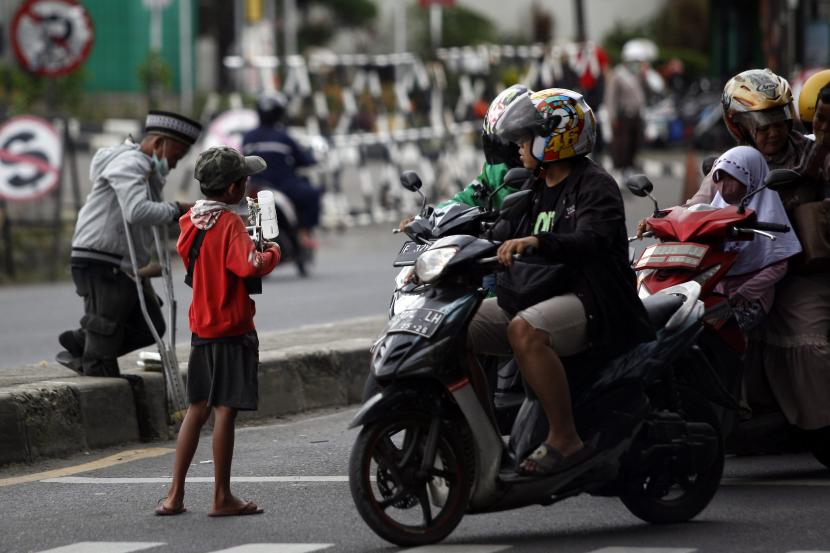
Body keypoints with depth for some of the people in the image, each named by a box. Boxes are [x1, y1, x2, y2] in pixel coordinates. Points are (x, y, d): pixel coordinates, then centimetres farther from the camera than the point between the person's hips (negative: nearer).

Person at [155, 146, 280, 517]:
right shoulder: (230, 223, -17)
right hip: (232, 329, -7)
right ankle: (222, 498, 2)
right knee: (225, 410, -2)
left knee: (197, 409, 12)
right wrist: (272, 253, -10)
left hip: (201, 327, 7)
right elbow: (250, 266, -30)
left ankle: (175, 494, 11)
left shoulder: (191, 220, 6)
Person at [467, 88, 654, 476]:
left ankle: (565, 439, -31)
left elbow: (590, 242, -27)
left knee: (524, 330, -37)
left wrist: (535, 242, -45)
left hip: (588, 297, -9)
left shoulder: (595, 186, -9)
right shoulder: (535, 188, 19)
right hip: (539, 294, 9)